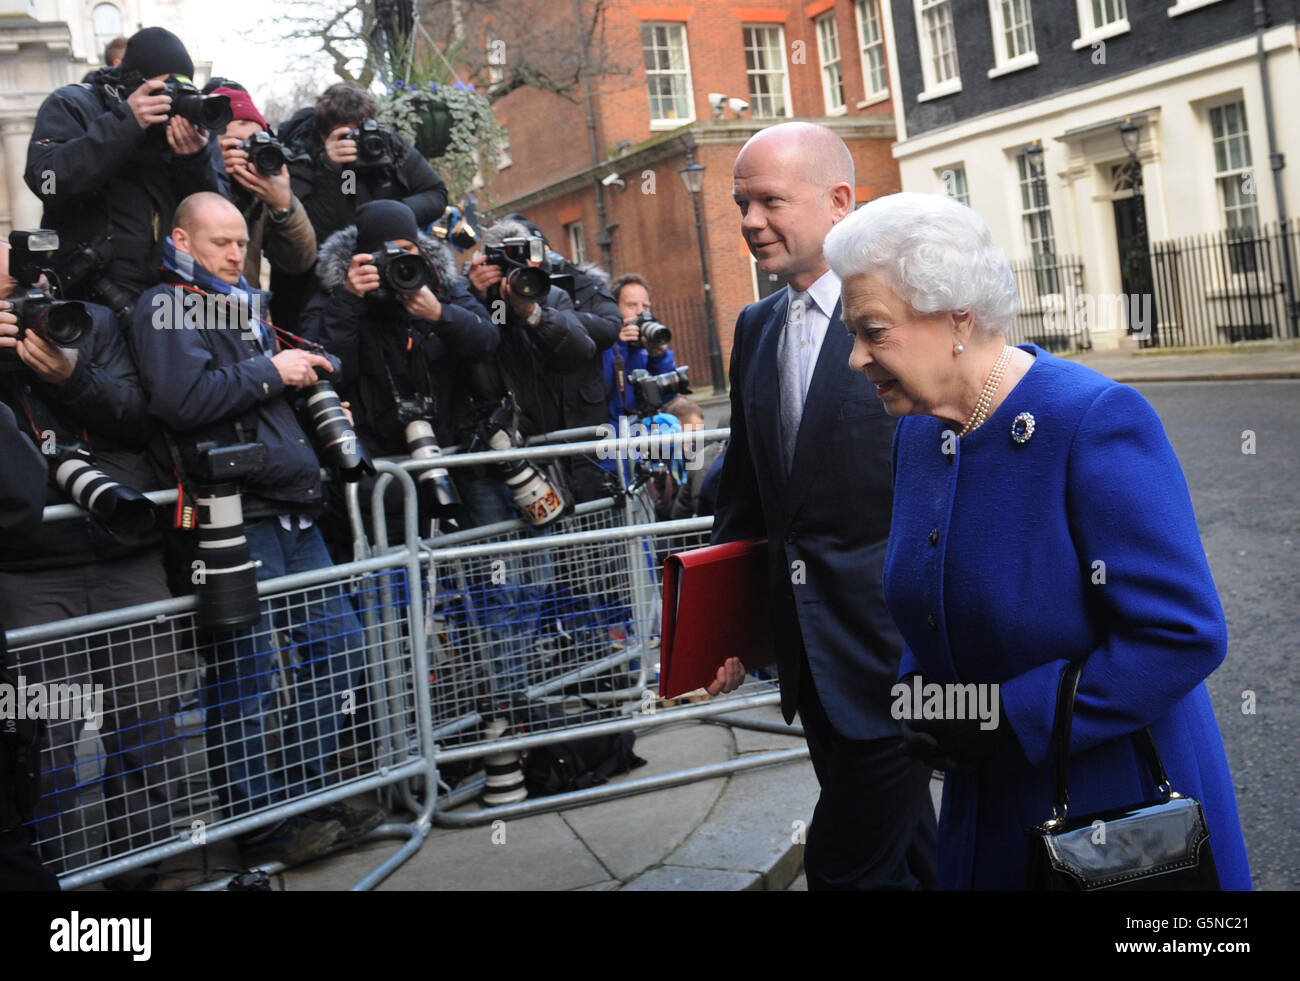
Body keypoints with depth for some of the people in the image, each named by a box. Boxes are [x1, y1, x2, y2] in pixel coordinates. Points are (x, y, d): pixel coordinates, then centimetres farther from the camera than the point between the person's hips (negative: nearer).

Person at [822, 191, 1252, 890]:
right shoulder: (919, 432, 1)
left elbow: (1184, 635, -24)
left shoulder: (1098, 421, -22)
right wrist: (917, 692, -5)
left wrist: (1011, 715, -22)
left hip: (1126, 808, -6)